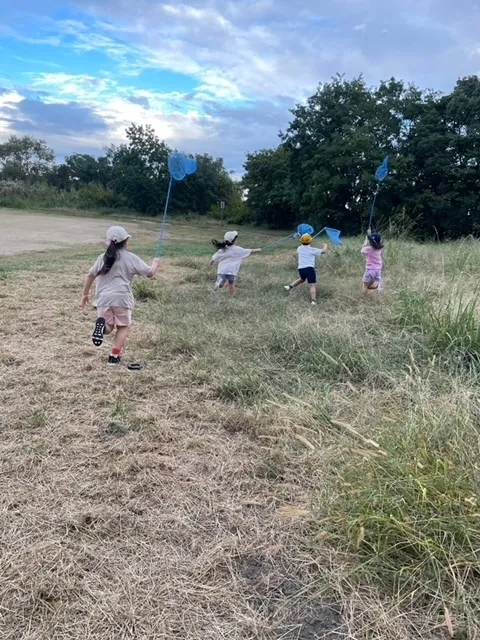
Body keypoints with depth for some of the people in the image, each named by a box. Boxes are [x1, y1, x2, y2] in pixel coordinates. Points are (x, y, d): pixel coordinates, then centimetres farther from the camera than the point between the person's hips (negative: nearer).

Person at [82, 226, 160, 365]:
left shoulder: (103, 258, 9)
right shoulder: (131, 258, -1)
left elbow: (90, 276, 12)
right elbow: (150, 273, 5)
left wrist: (86, 294, 24)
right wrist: (155, 263, 27)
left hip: (103, 298, 3)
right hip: (122, 298, -3)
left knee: (108, 328, 16)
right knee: (123, 327, 16)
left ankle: (101, 324, -20)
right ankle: (114, 355, 8)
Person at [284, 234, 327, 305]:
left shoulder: (299, 248, 12)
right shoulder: (312, 250, -1)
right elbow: (323, 251, 2)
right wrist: (325, 246, 22)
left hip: (301, 269, 6)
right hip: (309, 268, -6)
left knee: (302, 279, 35)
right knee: (313, 285, -10)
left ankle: (290, 286, 28)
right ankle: (313, 300, -25)